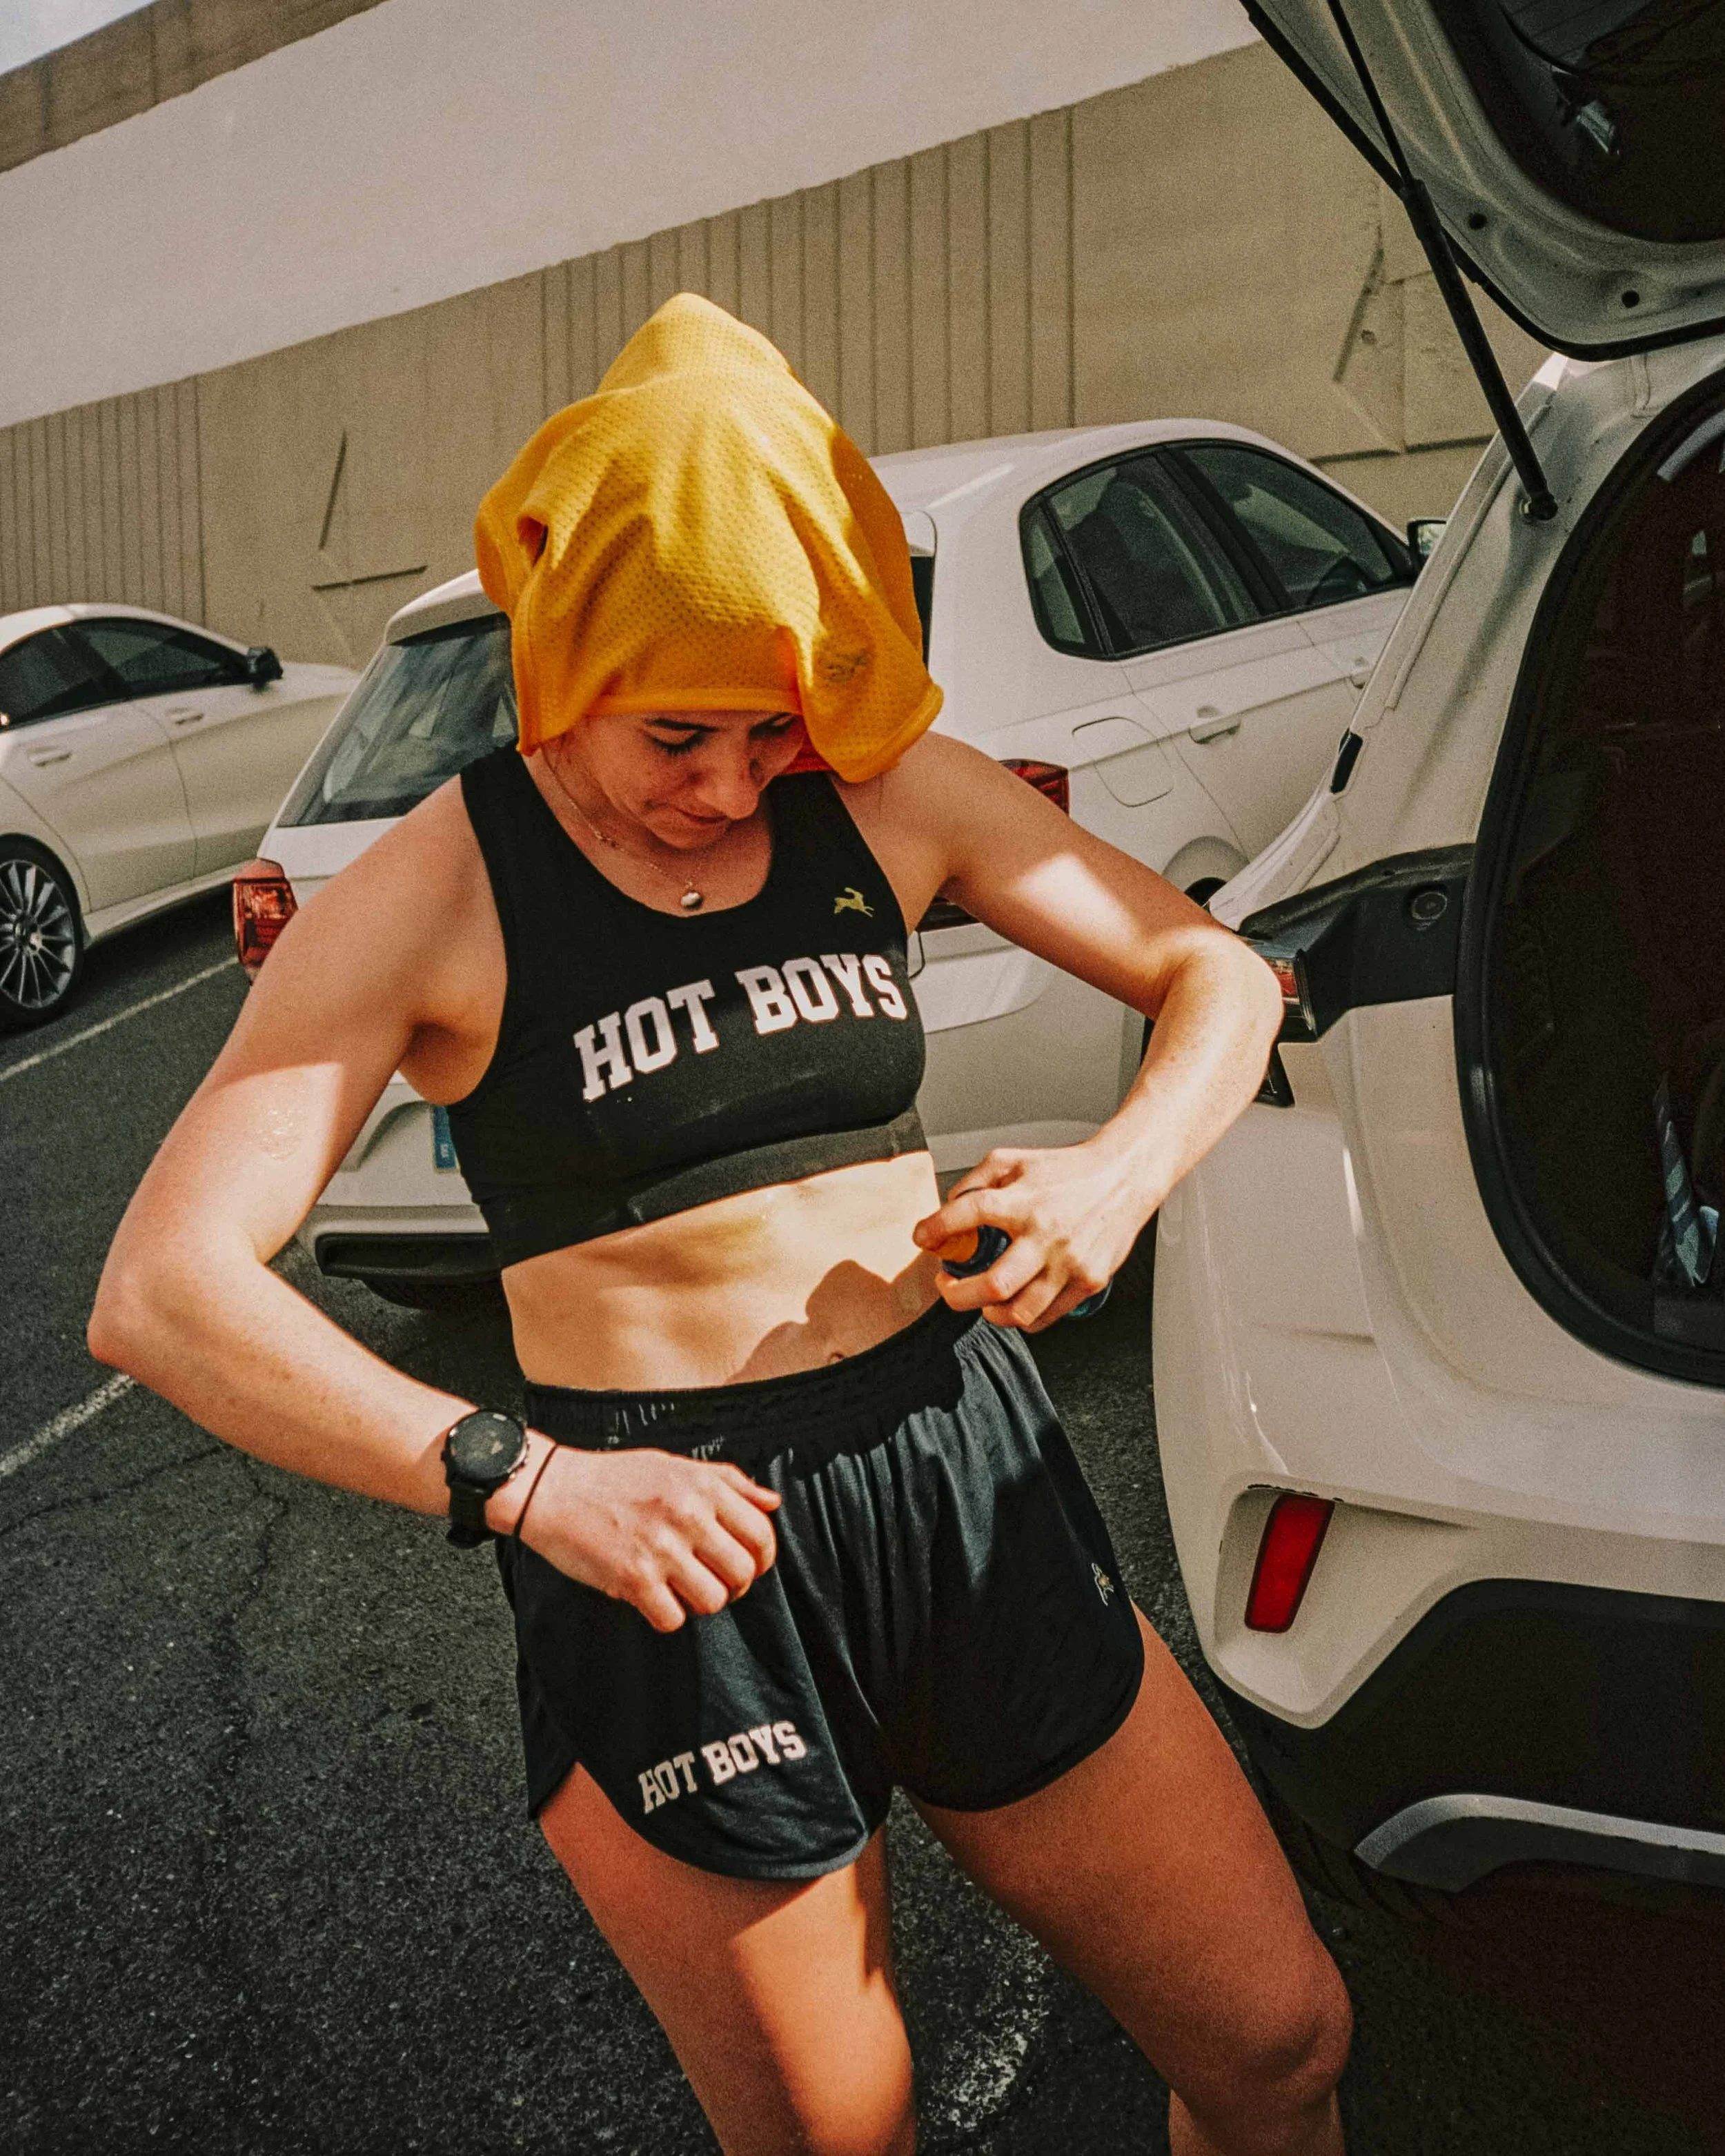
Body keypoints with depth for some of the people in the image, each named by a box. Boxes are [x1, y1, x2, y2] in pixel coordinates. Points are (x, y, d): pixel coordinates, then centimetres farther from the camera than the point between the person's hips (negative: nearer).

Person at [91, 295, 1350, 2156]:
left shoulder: (889, 794, 2)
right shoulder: (436, 891, -7)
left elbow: (1218, 978, 9)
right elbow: (158, 1297, -14)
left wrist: (1123, 1171, -12)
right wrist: (519, 1482, -26)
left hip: (971, 1485, 4)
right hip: (670, 1564, -3)